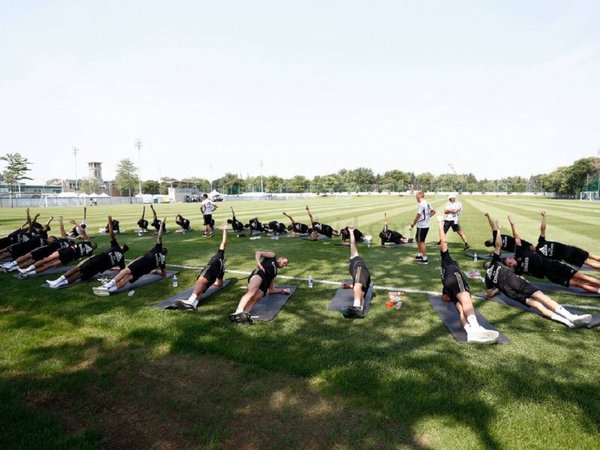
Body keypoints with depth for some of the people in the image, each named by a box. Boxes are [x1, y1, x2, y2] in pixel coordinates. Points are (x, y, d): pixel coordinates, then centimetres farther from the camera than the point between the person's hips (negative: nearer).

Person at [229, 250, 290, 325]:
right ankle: (238, 312, -53)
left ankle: (241, 316, -50)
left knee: (254, 299, -26)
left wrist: (282, 290, 40)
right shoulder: (272, 256, 26)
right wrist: (259, 264, -8)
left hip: (263, 286, 5)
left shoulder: (275, 272, 40)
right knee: (252, 291, -35)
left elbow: (270, 290, 40)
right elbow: (258, 252, 9)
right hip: (259, 274, -5)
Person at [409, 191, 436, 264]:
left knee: (421, 242, 0)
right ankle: (419, 255, 31)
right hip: (426, 225, 9)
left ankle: (425, 259, 7)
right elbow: (433, 212, 21)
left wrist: (412, 225, -11)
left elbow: (418, 216, -20)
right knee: (417, 239, 22)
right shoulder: (427, 203, 10)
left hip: (422, 226, -9)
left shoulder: (422, 204, -19)